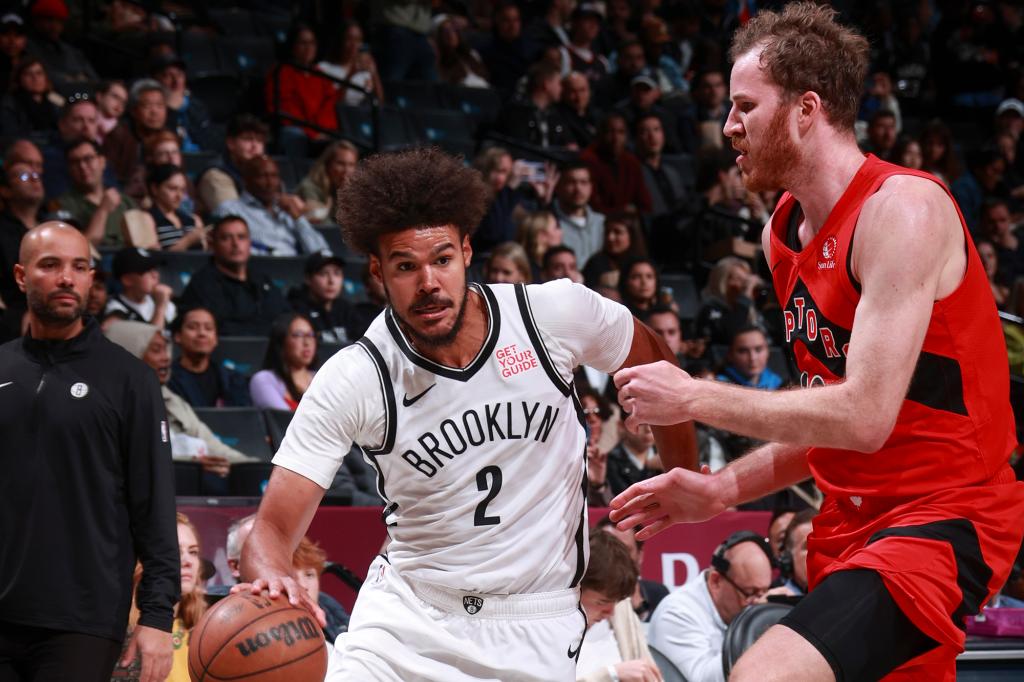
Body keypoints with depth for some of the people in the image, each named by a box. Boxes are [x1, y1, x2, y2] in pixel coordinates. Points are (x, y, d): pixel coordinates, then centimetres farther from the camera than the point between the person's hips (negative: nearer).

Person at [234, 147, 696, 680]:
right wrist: (273, 577, -39)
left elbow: (653, 362, 12)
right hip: (407, 613, 0)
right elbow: (272, 528, -16)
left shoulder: (557, 313, -10)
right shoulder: (352, 381, -14)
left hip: (537, 632, 0)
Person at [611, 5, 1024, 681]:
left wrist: (694, 398, -15)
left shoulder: (903, 208, -16)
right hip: (854, 521, 9)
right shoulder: (785, 231, 12)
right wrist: (721, 490, 8)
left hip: (941, 517, -9)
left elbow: (864, 417, -24)